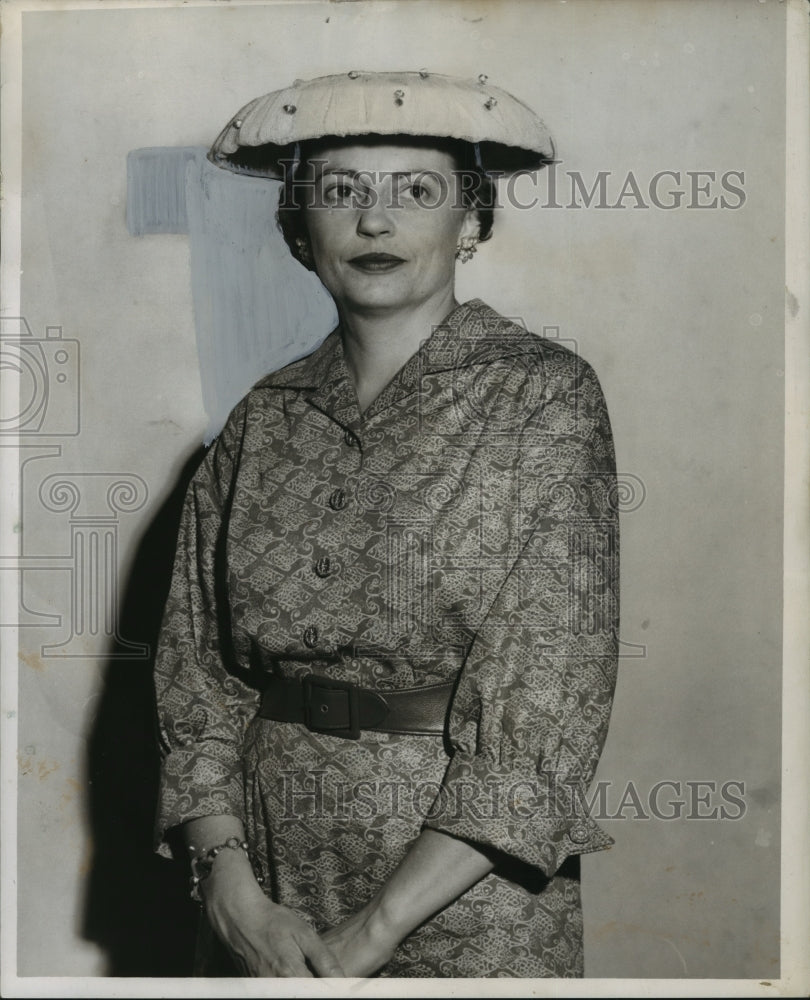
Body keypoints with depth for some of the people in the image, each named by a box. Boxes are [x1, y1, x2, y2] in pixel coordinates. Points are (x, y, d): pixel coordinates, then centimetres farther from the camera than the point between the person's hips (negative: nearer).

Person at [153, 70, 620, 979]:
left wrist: (375, 931, -16)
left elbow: (550, 699, -15)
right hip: (281, 874, 3)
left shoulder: (543, 396, -10)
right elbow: (198, 673, 3)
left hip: (472, 892, -3)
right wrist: (232, 887, -9)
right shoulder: (263, 420, 2)